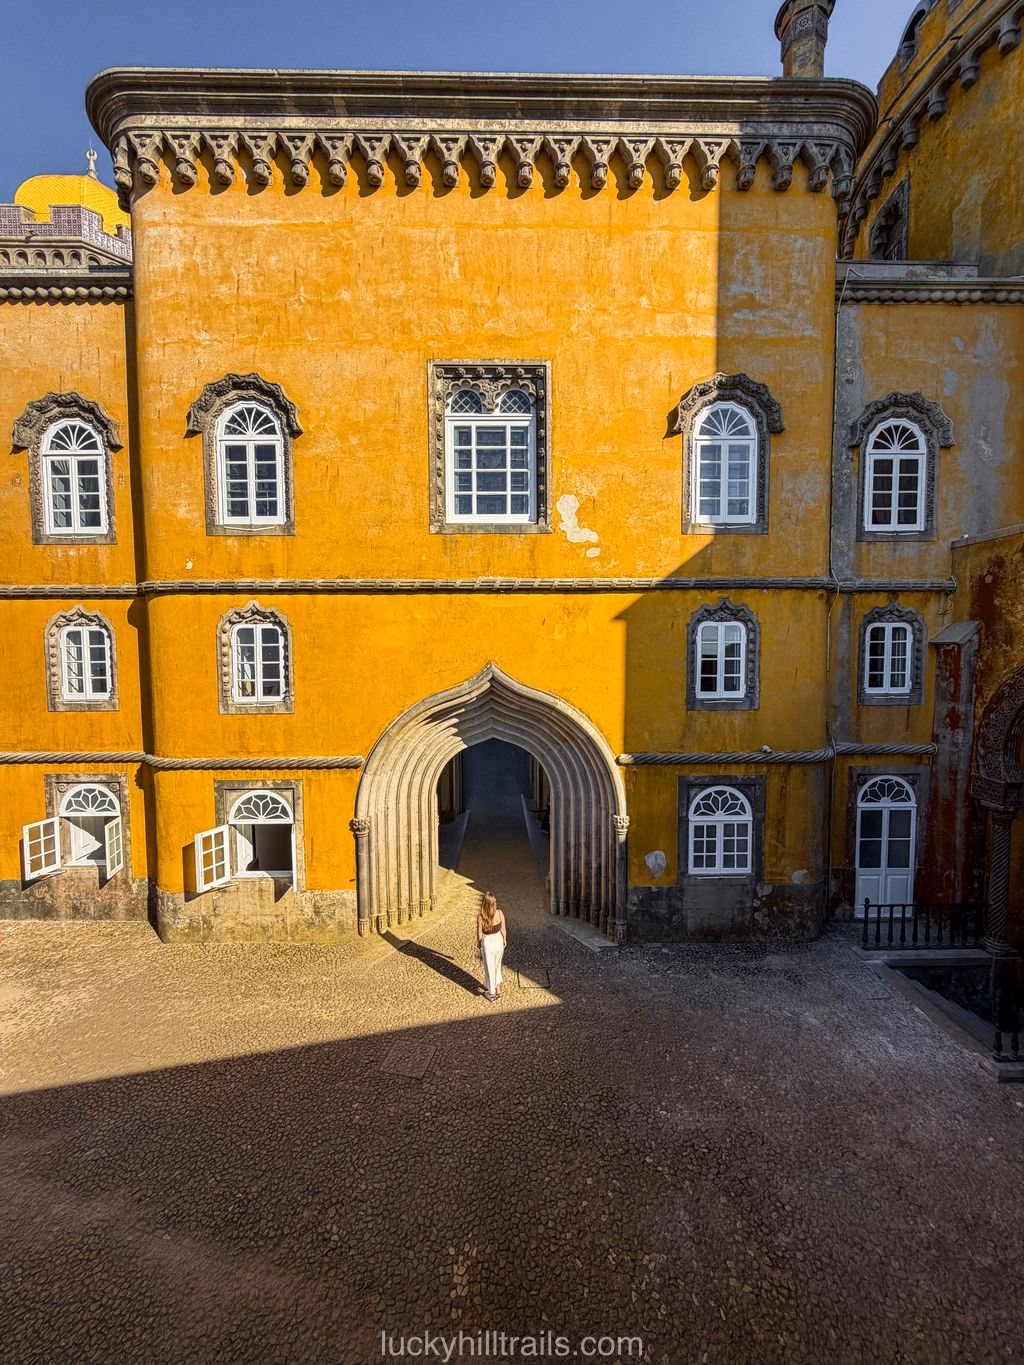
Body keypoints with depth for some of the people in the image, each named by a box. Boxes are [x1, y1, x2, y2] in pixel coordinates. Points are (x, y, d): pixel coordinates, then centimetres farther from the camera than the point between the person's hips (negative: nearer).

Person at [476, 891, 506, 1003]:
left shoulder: (480, 917, -27)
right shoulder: (499, 913, -21)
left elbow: (479, 935, -14)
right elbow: (503, 930, -7)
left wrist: (479, 945, 5)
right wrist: (504, 941, 11)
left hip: (487, 943, -3)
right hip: (498, 940, 3)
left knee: (489, 968, 19)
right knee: (497, 966, 26)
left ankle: (491, 994, 36)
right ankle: (498, 990, 41)